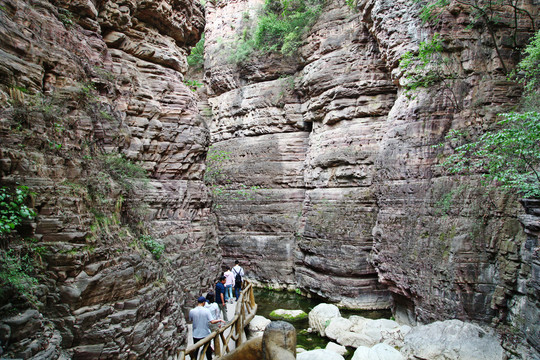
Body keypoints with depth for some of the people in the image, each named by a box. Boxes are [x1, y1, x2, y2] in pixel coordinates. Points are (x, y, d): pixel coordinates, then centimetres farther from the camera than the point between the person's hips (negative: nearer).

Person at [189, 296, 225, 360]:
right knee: (208, 350, 18)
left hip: (196, 335, 1)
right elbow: (212, 321, -19)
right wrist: (219, 320, -4)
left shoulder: (192, 311, -10)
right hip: (206, 334, -1)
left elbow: (191, 321, 5)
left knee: (195, 351, 15)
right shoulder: (206, 310, -15)